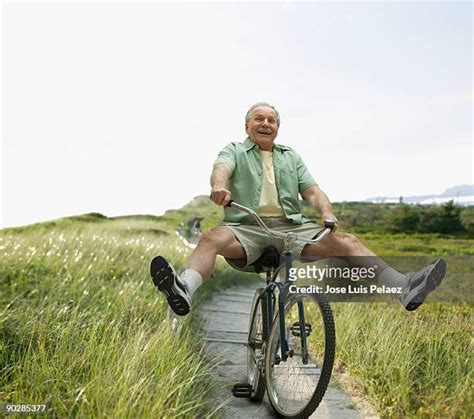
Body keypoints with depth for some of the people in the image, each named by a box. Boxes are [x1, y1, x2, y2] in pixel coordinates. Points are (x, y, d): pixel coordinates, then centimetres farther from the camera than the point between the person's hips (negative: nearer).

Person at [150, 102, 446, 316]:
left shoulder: (291, 156, 25)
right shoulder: (235, 151, 15)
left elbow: (312, 190, 12)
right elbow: (222, 168, -9)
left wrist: (327, 211, -11)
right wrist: (219, 185, -35)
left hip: (293, 228, 3)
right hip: (247, 228, -2)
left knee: (346, 240, -17)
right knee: (211, 238, -33)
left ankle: (406, 289, -27)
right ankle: (184, 291, -56)